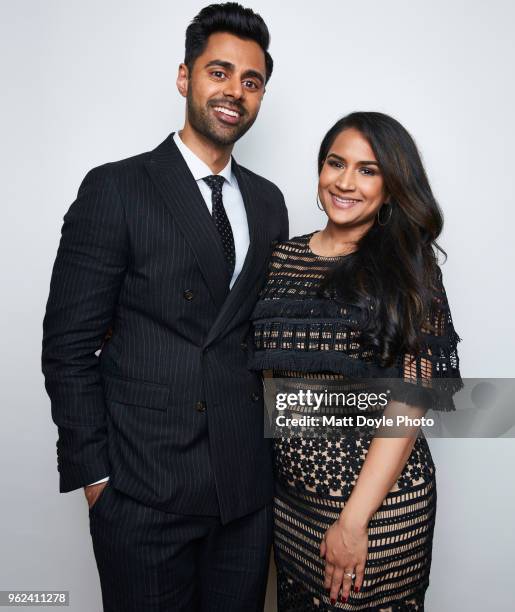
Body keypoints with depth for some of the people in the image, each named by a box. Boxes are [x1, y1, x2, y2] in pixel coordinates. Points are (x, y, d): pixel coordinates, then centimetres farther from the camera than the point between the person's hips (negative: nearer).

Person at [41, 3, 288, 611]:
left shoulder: (267, 201, 8)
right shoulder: (115, 189, -7)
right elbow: (68, 345, -8)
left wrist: (271, 447, 7)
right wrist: (94, 475, -8)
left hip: (246, 486, 5)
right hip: (143, 491, -4)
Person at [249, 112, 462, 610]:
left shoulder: (407, 268, -9)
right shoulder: (282, 259, 2)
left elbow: (410, 400, -13)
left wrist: (354, 519, -14)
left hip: (380, 498, -3)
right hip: (290, 494, 4)